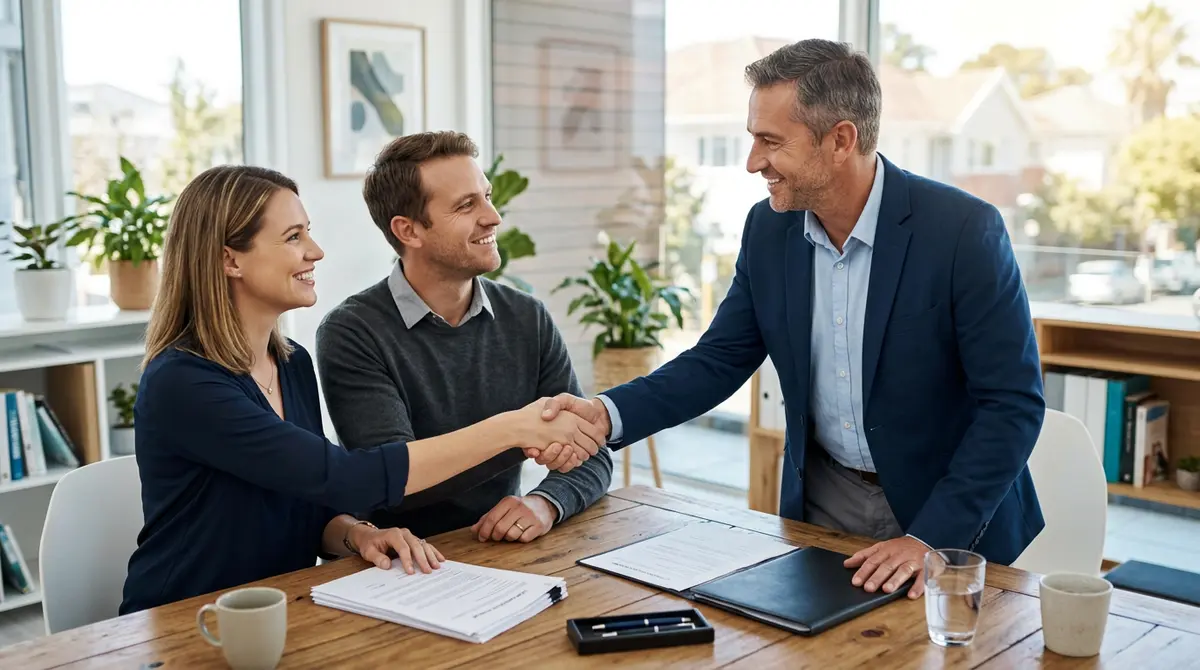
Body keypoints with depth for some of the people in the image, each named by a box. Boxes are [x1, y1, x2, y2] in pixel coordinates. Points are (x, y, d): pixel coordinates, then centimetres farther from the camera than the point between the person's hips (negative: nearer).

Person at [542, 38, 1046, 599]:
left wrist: (931, 538, -25)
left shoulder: (965, 230, -21)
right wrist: (608, 414, -16)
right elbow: (719, 360, 0)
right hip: (821, 500, 4)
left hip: (952, 516, -3)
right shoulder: (769, 229, -5)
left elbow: (1013, 403, -18)